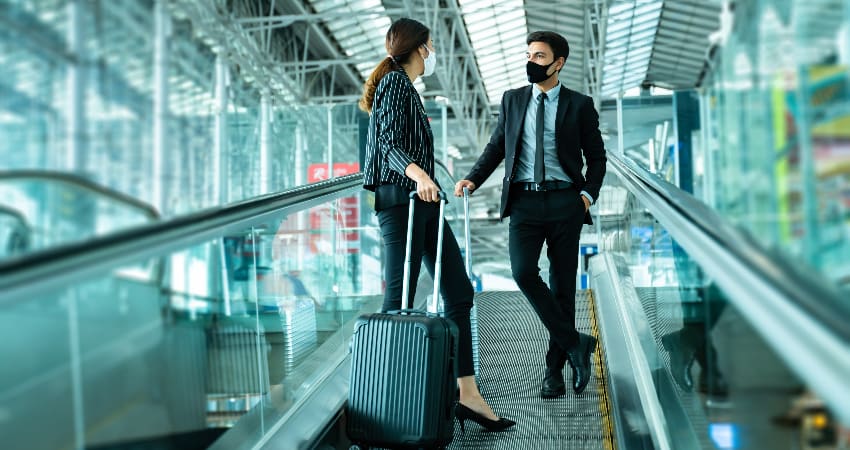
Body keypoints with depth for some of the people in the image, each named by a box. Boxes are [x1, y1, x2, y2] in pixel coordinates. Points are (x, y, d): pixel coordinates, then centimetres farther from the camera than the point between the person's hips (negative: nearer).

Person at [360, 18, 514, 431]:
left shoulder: (405, 85, 21)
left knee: (458, 291, 5)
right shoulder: (395, 81, -7)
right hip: (400, 200, -10)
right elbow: (390, 144, -20)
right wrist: (417, 173, -37)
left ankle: (467, 395, 5)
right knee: (400, 298, -6)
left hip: (422, 203, 10)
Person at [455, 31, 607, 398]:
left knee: (562, 284, 2)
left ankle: (554, 369, 13)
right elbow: (496, 146, 14)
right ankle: (574, 343, -3)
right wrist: (473, 179, -2)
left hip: (564, 202, -1)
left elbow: (596, 156, 9)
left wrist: (588, 194, -6)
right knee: (523, 272, -18)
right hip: (524, 201, 2)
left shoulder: (579, 105, 4)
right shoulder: (512, 100, 11)